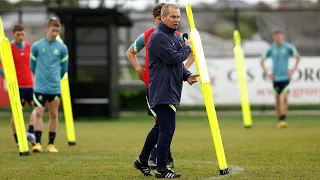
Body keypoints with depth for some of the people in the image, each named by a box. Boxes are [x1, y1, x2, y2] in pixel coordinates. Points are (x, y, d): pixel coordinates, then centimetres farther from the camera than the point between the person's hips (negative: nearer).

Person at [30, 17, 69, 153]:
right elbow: (33, 66, 8)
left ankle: (51, 144, 13)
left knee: (54, 114, 6)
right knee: (39, 113, -8)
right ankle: (38, 143, -7)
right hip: (39, 87, -1)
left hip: (55, 88, 1)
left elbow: (64, 68, 9)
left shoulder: (62, 48, 1)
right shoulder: (36, 46, -1)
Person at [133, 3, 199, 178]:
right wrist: (187, 48, -4)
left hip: (171, 90, 10)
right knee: (167, 129, -9)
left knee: (160, 127, 17)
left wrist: (186, 75, 4)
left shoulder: (175, 37, 17)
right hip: (162, 90, -10)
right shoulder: (158, 37, -14)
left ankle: (142, 161, 27)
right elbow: (174, 58, -22)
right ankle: (161, 169, -3)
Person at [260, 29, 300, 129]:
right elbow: (262, 61, 13)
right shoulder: (271, 49, 1)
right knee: (278, 100, 6)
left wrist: (293, 70, 5)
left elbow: (298, 57, 13)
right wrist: (267, 73, 4)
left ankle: (283, 119, -16)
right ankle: (280, 120, 18)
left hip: (285, 77, -2)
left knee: (284, 98, -16)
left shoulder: (288, 47, -3)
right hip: (275, 78, 2)